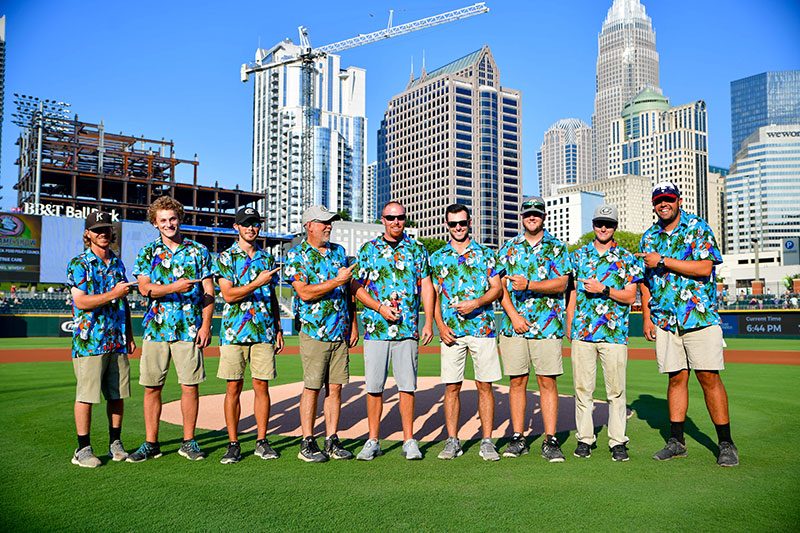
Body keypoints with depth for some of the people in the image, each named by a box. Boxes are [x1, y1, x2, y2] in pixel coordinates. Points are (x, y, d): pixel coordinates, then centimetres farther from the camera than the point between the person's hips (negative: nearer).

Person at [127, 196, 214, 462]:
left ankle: (189, 442, 15)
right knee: (152, 387, 5)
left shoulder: (199, 251, 7)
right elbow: (145, 288, -5)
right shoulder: (147, 252, 9)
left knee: (190, 385, 1)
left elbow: (209, 292, 4)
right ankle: (150, 444, 17)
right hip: (155, 329, 1)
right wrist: (174, 287, -21)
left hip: (189, 329, -1)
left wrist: (206, 324, -6)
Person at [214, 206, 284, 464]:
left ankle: (262, 441, 15)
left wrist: (278, 329, 14)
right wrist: (258, 282, -21)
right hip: (234, 333, -3)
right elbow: (228, 295, -10)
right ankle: (233, 444, 11)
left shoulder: (267, 258, 13)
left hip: (264, 333, 3)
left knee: (262, 387, 5)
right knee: (233, 388, 2)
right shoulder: (226, 258, 2)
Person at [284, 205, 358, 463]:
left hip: (340, 332, 5)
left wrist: (353, 323, 12)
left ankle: (332, 440, 16)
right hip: (314, 332, -5)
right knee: (312, 388, 0)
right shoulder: (296, 255, -4)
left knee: (335, 387, 7)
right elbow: (305, 293, -16)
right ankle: (307, 443, 10)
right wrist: (337, 281, -19)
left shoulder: (339, 251, 13)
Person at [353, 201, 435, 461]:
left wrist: (429, 323, 0)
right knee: (374, 386, 4)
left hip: (408, 330, 0)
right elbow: (358, 287, 4)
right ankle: (373, 441, 15)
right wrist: (380, 307, -11)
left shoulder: (417, 249, 9)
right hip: (375, 329, 0)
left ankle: (409, 440, 14)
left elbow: (426, 287, 8)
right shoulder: (368, 249, 6)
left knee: (407, 386, 4)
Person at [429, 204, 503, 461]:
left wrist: (476, 303, -14)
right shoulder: (437, 257, 10)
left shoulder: (485, 253, 8)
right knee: (451, 387, 3)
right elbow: (433, 296, 8)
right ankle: (452, 441, 13)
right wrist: (440, 326, -4)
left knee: (485, 385, 2)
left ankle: (487, 441, 10)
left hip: (482, 327, 0)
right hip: (451, 331, 1)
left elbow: (497, 289, 4)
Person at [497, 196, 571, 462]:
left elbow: (561, 283, -5)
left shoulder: (557, 247, 7)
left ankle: (550, 440, 5)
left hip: (547, 326, -2)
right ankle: (518, 438, 14)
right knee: (517, 381, 5)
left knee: (547, 382, -1)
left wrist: (528, 285, -17)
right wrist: (513, 315, -6)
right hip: (514, 324, 2)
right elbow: (500, 285, 6)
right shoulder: (509, 247, 13)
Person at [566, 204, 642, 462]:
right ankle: (584, 439, 13)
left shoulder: (627, 259, 7)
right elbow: (572, 292, 14)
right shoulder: (578, 255, 13)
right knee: (582, 388, 4)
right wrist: (569, 325, 8)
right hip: (582, 332, 2)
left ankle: (618, 441, 11)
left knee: (616, 390, 2)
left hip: (615, 333, -1)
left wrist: (603, 289, -13)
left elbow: (630, 296, 0)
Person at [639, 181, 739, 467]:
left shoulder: (698, 228, 1)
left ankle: (726, 444, 6)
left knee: (709, 377, -5)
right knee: (676, 377, 7)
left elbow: (704, 267, -13)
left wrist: (663, 261, -12)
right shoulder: (649, 237, 14)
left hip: (700, 316, -3)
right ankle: (676, 441, 14)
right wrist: (646, 317, 8)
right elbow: (645, 282, 16)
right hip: (664, 320, 4)